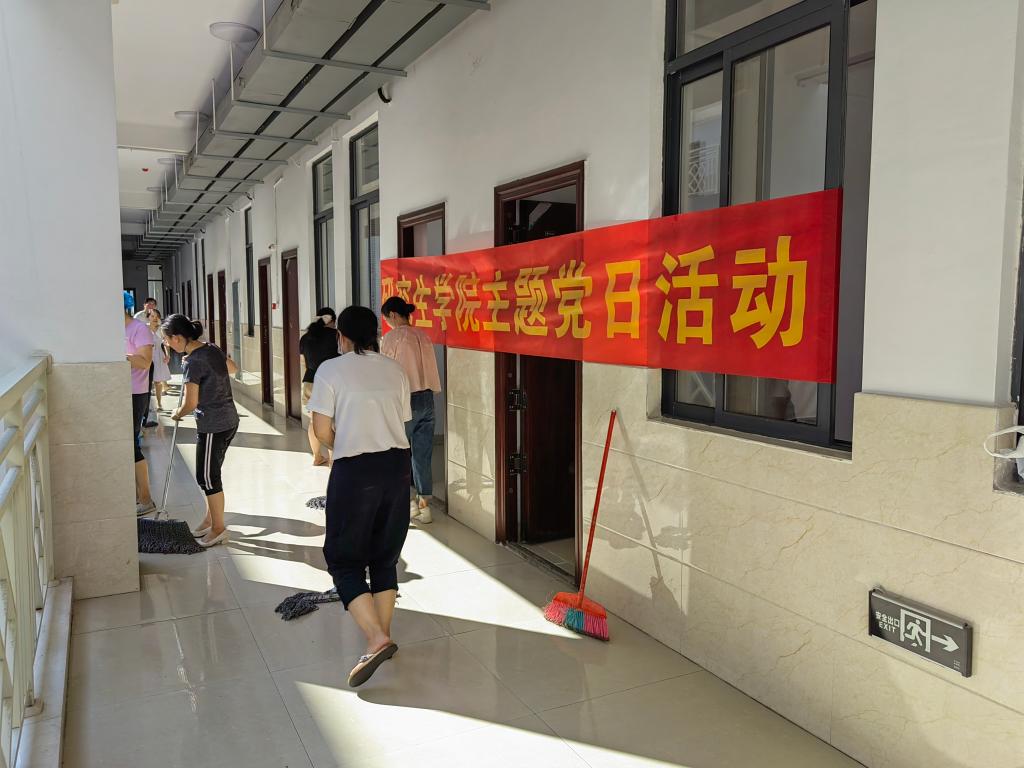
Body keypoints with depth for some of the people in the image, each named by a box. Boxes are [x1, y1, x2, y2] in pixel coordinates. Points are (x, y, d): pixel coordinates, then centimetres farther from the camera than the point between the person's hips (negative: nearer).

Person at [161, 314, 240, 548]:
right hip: (229, 420, 9)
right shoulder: (212, 349, 5)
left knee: (207, 477, 5)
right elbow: (233, 369, 24)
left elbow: (191, 403, -19)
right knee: (211, 474, 19)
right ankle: (210, 520, 32)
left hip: (213, 427, -9)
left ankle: (218, 529, 16)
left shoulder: (192, 363, -19)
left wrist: (177, 414, 3)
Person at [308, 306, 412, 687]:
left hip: (354, 470, -5)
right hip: (397, 465, 5)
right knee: (385, 555, 17)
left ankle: (376, 639, -8)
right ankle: (383, 634, 26)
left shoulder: (330, 370, -6)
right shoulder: (395, 370, 7)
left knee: (345, 559, 5)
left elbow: (322, 431, -7)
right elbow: (401, 423, 7)